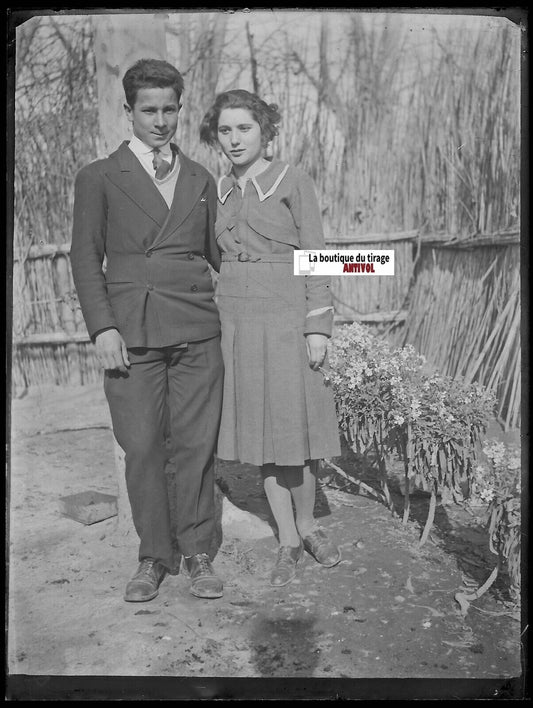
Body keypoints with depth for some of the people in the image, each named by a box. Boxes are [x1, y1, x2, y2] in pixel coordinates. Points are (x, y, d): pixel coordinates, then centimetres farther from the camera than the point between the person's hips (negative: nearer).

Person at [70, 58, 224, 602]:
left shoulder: (201, 180, 18)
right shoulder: (99, 178, 8)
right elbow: (85, 258, 3)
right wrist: (102, 327, -7)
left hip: (196, 331, 2)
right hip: (131, 333, -2)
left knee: (196, 445, 2)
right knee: (142, 449, 1)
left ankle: (197, 553, 18)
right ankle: (153, 558, 18)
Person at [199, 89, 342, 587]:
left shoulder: (293, 183, -1)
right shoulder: (218, 191, 12)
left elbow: (315, 258, -4)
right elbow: (216, 260, 15)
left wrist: (318, 328, -10)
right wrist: (209, 326, 12)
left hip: (285, 318, -4)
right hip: (232, 318, 4)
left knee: (294, 429, -1)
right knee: (259, 431, 6)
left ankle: (307, 525, 25)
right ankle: (288, 542, 19)